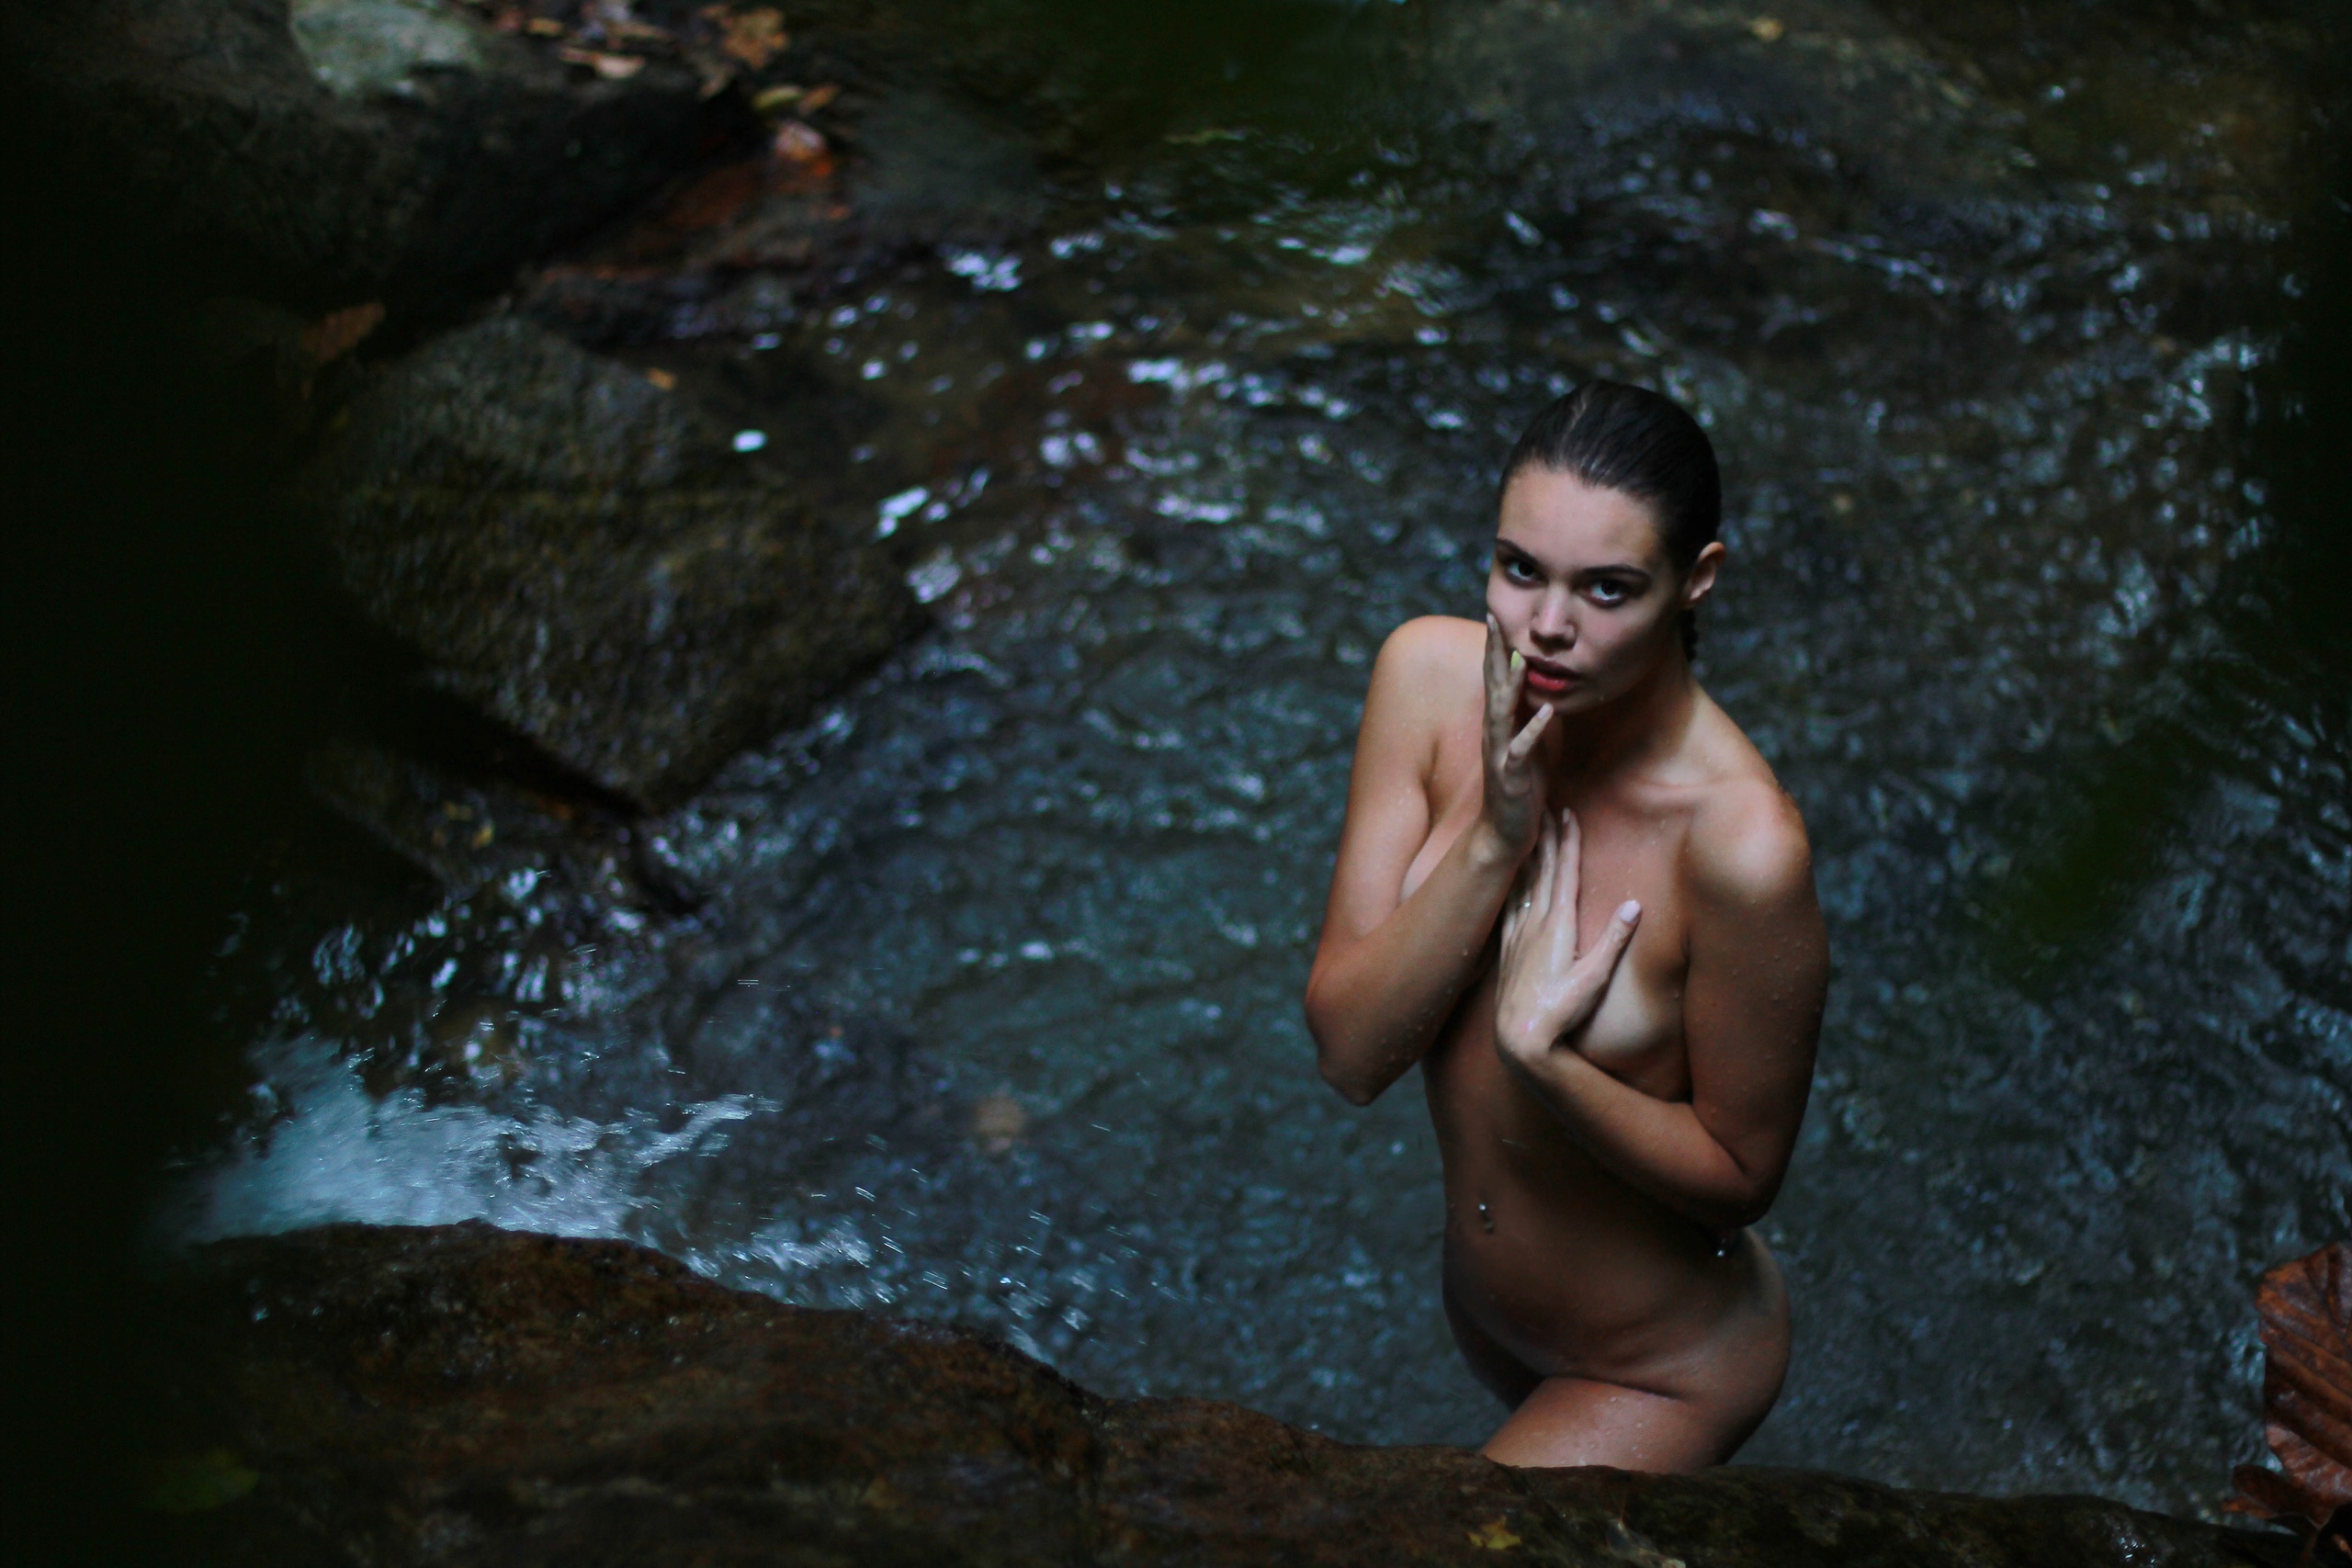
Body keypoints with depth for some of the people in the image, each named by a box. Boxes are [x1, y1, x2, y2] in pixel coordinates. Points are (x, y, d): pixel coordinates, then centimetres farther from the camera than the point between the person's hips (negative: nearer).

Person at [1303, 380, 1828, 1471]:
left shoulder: (1738, 841, -34)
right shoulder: (1430, 675, -19)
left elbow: (1739, 1176, -20)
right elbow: (1348, 1053, -19)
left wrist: (1537, 1052, -35)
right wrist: (1491, 838, -32)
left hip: (1662, 1369, -6)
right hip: (1484, 1301, 6)